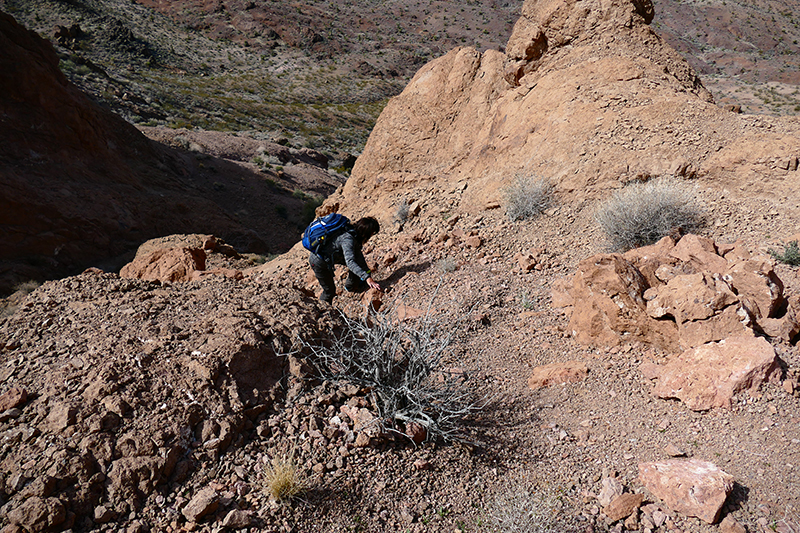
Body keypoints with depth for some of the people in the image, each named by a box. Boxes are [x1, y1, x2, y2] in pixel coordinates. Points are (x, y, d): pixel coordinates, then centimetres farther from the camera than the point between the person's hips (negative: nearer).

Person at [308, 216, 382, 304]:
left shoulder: (354, 234, -8)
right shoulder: (348, 239, -34)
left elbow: (358, 255, 4)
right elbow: (350, 262, -45)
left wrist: (368, 272, 5)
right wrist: (367, 278, -51)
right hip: (318, 262, -8)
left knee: (359, 263, 8)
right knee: (330, 290, 5)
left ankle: (350, 287, 28)